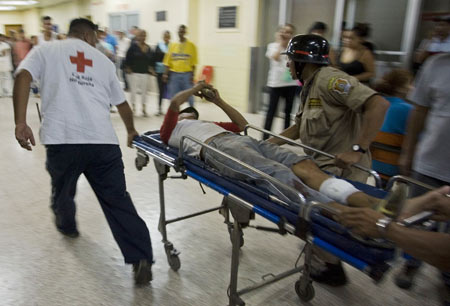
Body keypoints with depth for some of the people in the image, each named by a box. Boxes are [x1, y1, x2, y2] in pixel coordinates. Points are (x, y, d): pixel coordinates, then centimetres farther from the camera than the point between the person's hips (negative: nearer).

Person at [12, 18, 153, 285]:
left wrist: (21, 122, -7)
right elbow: (122, 104, 27)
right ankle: (141, 259, -2)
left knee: (62, 188, 27)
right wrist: (131, 131, 43)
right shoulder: (103, 60, 22)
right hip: (103, 140, 0)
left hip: (62, 139, 0)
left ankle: (67, 225, 54)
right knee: (118, 200, 3)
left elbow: (23, 77, -2)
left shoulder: (45, 51, 18)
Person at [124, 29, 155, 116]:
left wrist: (151, 68, 5)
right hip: (134, 72, -3)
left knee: (144, 90, 7)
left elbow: (151, 60, 16)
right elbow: (128, 58, -4)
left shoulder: (148, 48, 7)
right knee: (133, 90, 1)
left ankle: (144, 108, 15)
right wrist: (128, 68, -8)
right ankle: (133, 107, 14)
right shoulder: (133, 46, -5)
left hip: (145, 73, 4)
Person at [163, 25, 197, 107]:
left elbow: (193, 63, 0)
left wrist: (192, 75, -7)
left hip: (187, 74, -2)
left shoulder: (191, 45, 2)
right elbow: (168, 61, 8)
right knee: (174, 97, 6)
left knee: (189, 95, 2)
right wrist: (166, 74, 0)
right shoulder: (172, 45, 8)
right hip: (174, 74, 2)